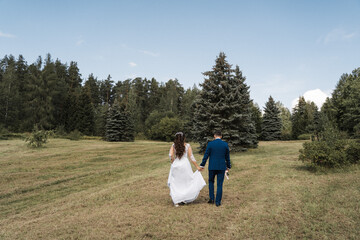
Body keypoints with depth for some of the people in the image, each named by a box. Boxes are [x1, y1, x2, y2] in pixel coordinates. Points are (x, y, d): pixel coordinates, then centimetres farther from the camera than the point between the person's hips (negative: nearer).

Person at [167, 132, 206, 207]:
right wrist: (197, 166, 3)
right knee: (186, 182, 16)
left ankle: (176, 201, 6)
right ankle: (184, 199, 15)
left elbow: (170, 155, -11)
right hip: (185, 165, -1)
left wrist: (173, 163, 5)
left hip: (175, 166, 1)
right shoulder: (187, 145, -1)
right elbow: (191, 157, -4)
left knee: (175, 184, 10)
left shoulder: (173, 145, 2)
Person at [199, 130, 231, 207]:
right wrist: (228, 166, 18)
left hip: (212, 167, -1)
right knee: (219, 184, 7)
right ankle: (218, 202, 10)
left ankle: (211, 198, 14)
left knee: (211, 181, 19)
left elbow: (206, 155, -3)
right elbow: (227, 157, 5)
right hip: (222, 167, 1)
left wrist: (202, 165, 6)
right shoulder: (225, 144, -1)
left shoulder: (210, 144, -6)